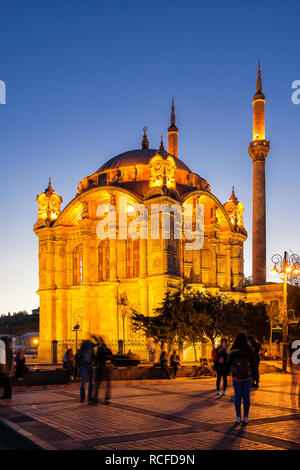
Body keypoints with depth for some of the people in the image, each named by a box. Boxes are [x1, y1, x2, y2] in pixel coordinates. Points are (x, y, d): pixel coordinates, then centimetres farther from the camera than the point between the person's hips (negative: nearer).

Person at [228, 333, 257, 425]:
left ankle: (238, 418, 9)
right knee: (246, 396, 7)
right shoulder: (249, 350, -7)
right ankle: (246, 418, 11)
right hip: (247, 376, 1)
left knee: (237, 396, 6)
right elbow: (253, 363, -4)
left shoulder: (233, 350, -10)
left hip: (236, 376, -1)